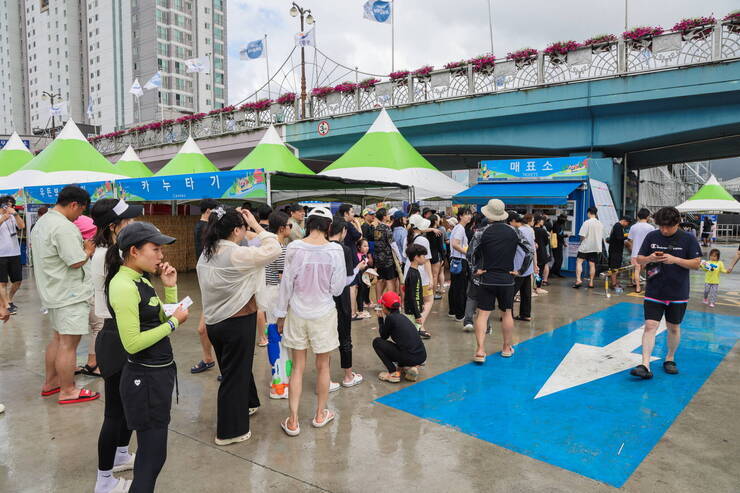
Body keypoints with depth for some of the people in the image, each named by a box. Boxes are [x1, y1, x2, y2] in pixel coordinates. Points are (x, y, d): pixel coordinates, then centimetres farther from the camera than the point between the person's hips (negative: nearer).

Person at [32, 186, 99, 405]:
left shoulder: (42, 222, 12)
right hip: (70, 294, -11)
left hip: (53, 291, 11)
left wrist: (81, 248, 11)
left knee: (58, 338, 21)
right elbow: (76, 262, -23)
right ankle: (67, 391, 8)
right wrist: (88, 251, -4)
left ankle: (50, 383, 32)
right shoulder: (64, 227, -22)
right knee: (69, 343, -1)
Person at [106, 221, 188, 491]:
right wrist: (174, 322, -18)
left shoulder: (140, 280, 7)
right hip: (145, 379, -9)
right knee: (153, 455, 3)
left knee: (149, 450, 23)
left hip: (158, 373, 9)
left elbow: (162, 319, 11)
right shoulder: (123, 286, -21)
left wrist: (170, 287, 1)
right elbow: (132, 343, -26)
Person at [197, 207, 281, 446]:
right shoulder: (236, 254, -22)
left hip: (214, 321, 8)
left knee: (238, 367, 26)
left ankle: (246, 404, 47)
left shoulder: (207, 254, 2)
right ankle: (230, 431, 19)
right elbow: (274, 250, -18)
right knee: (235, 374, 6)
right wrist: (257, 226, -12)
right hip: (238, 323, -8)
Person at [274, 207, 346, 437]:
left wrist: (281, 314, 6)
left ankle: (293, 421, 13)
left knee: (298, 367, 11)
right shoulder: (335, 250, -12)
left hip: (297, 313, 1)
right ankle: (320, 414, 29)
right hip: (323, 314, -1)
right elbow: (337, 288, -8)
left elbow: (286, 283, -4)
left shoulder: (294, 248, -10)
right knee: (322, 366, 15)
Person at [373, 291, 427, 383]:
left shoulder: (390, 318, -8)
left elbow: (383, 336, 7)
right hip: (422, 356, 8)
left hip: (410, 358, -8)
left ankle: (393, 373, 3)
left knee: (377, 342, 8)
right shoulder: (402, 317, 15)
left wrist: (380, 319, 16)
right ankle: (411, 367, 14)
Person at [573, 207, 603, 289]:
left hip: (585, 246, -5)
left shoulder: (587, 222, -11)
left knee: (579, 261, -3)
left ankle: (578, 279, -19)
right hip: (596, 247, 5)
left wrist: (581, 241, 5)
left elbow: (582, 236, -13)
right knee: (592, 264, 9)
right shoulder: (600, 224, 7)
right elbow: (602, 237, 14)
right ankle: (591, 282, 12)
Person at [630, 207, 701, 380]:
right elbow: (639, 259, 6)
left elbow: (696, 263, -4)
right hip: (654, 292, 0)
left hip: (678, 294, 0)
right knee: (650, 326, -7)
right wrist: (650, 258, -16)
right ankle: (645, 366, -9)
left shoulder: (688, 239, -3)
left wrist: (675, 259, -19)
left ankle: (670, 359, 33)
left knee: (674, 327, 12)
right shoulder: (651, 236, 1)